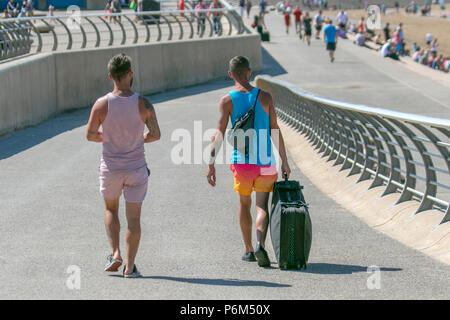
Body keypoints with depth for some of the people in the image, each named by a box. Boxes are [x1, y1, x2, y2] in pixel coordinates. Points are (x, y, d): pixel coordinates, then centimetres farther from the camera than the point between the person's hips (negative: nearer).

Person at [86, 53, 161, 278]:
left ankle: (115, 253, 9)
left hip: (110, 168, 0)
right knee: (133, 217, 8)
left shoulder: (102, 104, -12)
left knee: (111, 210, 23)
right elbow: (156, 134, -3)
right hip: (136, 168, 0)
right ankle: (130, 266, 6)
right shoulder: (143, 104, -11)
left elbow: (90, 135, -2)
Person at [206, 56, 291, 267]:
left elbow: (219, 133, -11)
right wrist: (284, 161, 8)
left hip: (241, 161, 0)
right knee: (262, 206, 2)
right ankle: (260, 244, -22)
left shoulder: (227, 101, -4)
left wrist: (211, 164, -10)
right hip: (265, 162, 0)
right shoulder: (265, 97, 0)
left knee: (244, 203, 18)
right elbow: (276, 132, 0)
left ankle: (248, 250, 22)